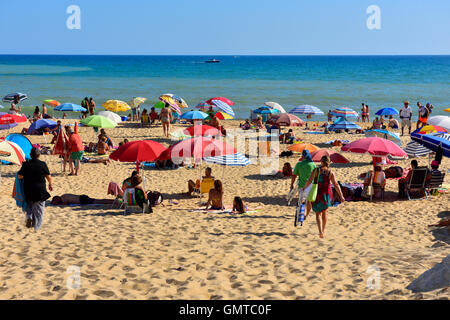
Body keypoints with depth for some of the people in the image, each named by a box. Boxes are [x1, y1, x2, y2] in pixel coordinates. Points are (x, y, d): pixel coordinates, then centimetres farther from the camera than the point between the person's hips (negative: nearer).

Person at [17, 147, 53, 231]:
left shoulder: (26, 164, -6)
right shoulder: (43, 164, -8)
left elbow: (19, 176, -4)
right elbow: (48, 177, -2)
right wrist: (50, 184, 16)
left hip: (28, 190, 1)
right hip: (40, 189, -1)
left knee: (29, 204, 24)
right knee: (39, 208, 9)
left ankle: (29, 216, -1)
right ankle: (36, 226, 10)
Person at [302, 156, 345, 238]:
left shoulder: (316, 170, -9)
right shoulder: (330, 173, -8)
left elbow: (309, 181, -12)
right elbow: (336, 185, -14)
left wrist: (304, 188, 6)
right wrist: (341, 196, -14)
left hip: (318, 194, -1)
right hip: (327, 194, 1)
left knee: (318, 214, 8)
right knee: (324, 212, 22)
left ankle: (321, 232, -12)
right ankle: (323, 230, 31)